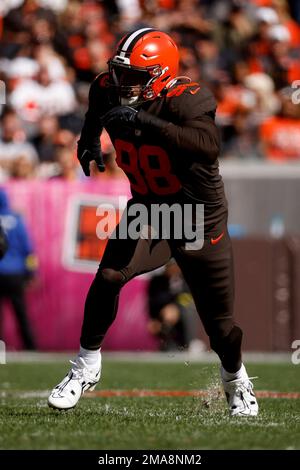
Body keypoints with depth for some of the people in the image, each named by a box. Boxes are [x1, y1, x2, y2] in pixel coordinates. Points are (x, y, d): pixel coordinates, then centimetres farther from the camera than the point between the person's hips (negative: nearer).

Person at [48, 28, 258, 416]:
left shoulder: (185, 102, -29)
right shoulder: (110, 94, -11)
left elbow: (209, 147, -51)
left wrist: (145, 122, -54)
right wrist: (90, 138, 4)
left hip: (199, 218, -4)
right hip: (147, 209, 4)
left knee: (218, 319, 6)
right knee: (108, 279, -21)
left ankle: (236, 381, 36)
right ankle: (86, 368, -3)